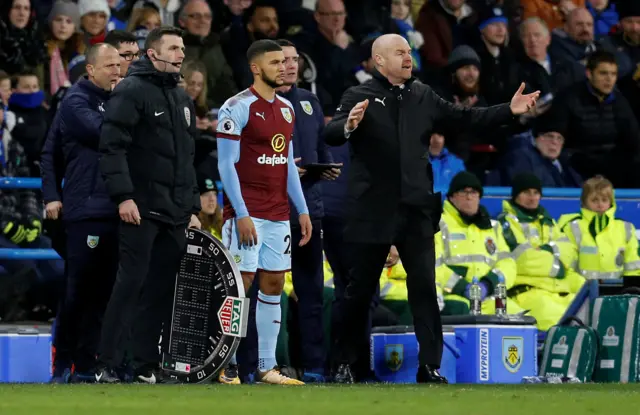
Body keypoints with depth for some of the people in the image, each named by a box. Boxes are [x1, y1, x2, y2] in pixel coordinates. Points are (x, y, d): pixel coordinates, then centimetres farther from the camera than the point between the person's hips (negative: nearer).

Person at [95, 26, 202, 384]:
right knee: (131, 284, -10)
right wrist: (123, 196, -20)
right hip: (142, 209, -7)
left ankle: (147, 366, 10)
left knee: (162, 289, 5)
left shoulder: (183, 100, 20)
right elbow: (113, 146, -13)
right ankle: (107, 366, -8)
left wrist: (193, 208, 20)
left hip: (175, 214, 7)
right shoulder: (133, 91, -6)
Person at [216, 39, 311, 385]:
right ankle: (226, 368, -2)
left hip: (278, 215, 7)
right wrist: (241, 214, -17)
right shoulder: (237, 108, -9)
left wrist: (302, 210, 14)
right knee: (239, 285, -7)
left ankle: (266, 367, 9)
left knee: (273, 286, 6)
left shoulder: (286, 109, 14)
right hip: (247, 213, -7)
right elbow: (226, 164, -12)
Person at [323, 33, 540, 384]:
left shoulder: (423, 97, 11)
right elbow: (330, 135, -17)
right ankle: (344, 363, 17)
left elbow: (465, 118, 13)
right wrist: (348, 126, -38)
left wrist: (509, 111, 4)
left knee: (424, 286, -1)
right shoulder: (359, 96, -5)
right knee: (360, 289, 5)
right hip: (372, 210, -4)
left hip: (415, 210, 4)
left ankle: (430, 366, 2)